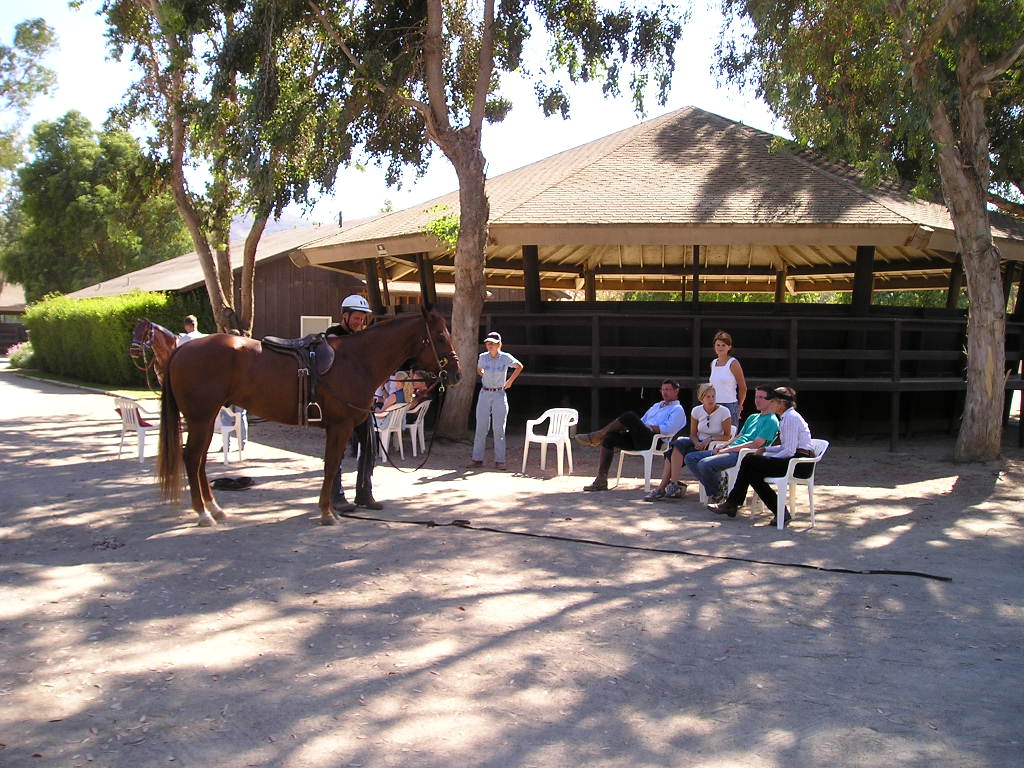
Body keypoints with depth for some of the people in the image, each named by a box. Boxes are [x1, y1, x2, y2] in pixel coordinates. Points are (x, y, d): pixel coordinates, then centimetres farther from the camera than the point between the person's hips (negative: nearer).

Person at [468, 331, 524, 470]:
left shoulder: (506, 358, -7)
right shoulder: (482, 357, -1)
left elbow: (519, 366, 10)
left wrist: (510, 381, 7)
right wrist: (485, 378, 10)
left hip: (499, 395, -2)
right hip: (484, 395, 2)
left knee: (499, 429, 1)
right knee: (481, 428, 2)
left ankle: (499, 461, 5)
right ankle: (477, 459, 7)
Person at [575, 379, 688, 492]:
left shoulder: (677, 409, 8)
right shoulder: (656, 405, 34)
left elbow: (667, 429, -9)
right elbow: (641, 421, 32)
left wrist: (648, 426, -8)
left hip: (653, 441, -8)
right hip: (639, 440, 8)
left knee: (630, 416, -29)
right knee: (609, 438, -13)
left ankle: (597, 436, -17)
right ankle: (601, 481, -17)